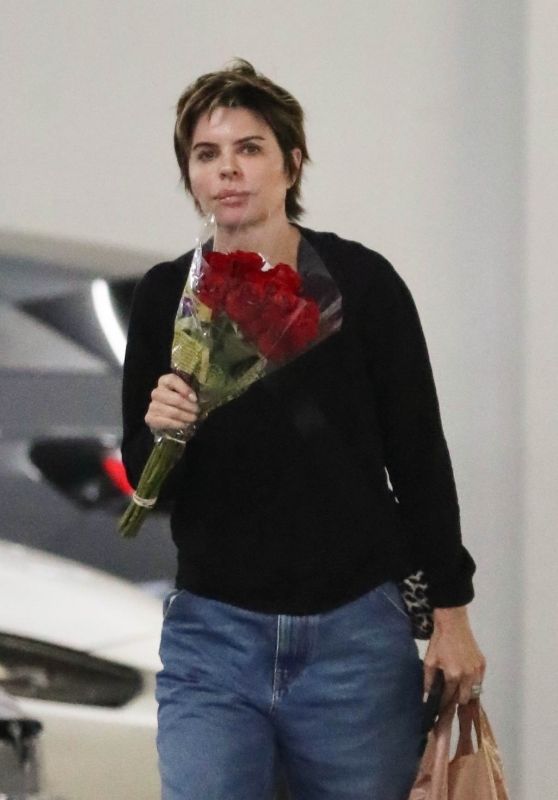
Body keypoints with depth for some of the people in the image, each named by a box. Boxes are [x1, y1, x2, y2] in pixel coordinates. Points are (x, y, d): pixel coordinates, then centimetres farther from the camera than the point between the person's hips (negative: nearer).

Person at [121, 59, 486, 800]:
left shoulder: (361, 284, -6)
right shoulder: (165, 298, 1)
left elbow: (419, 456, 0)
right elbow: (146, 483, 8)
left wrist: (451, 613, 1)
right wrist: (160, 435, -15)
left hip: (356, 635, -1)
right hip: (213, 635, 1)